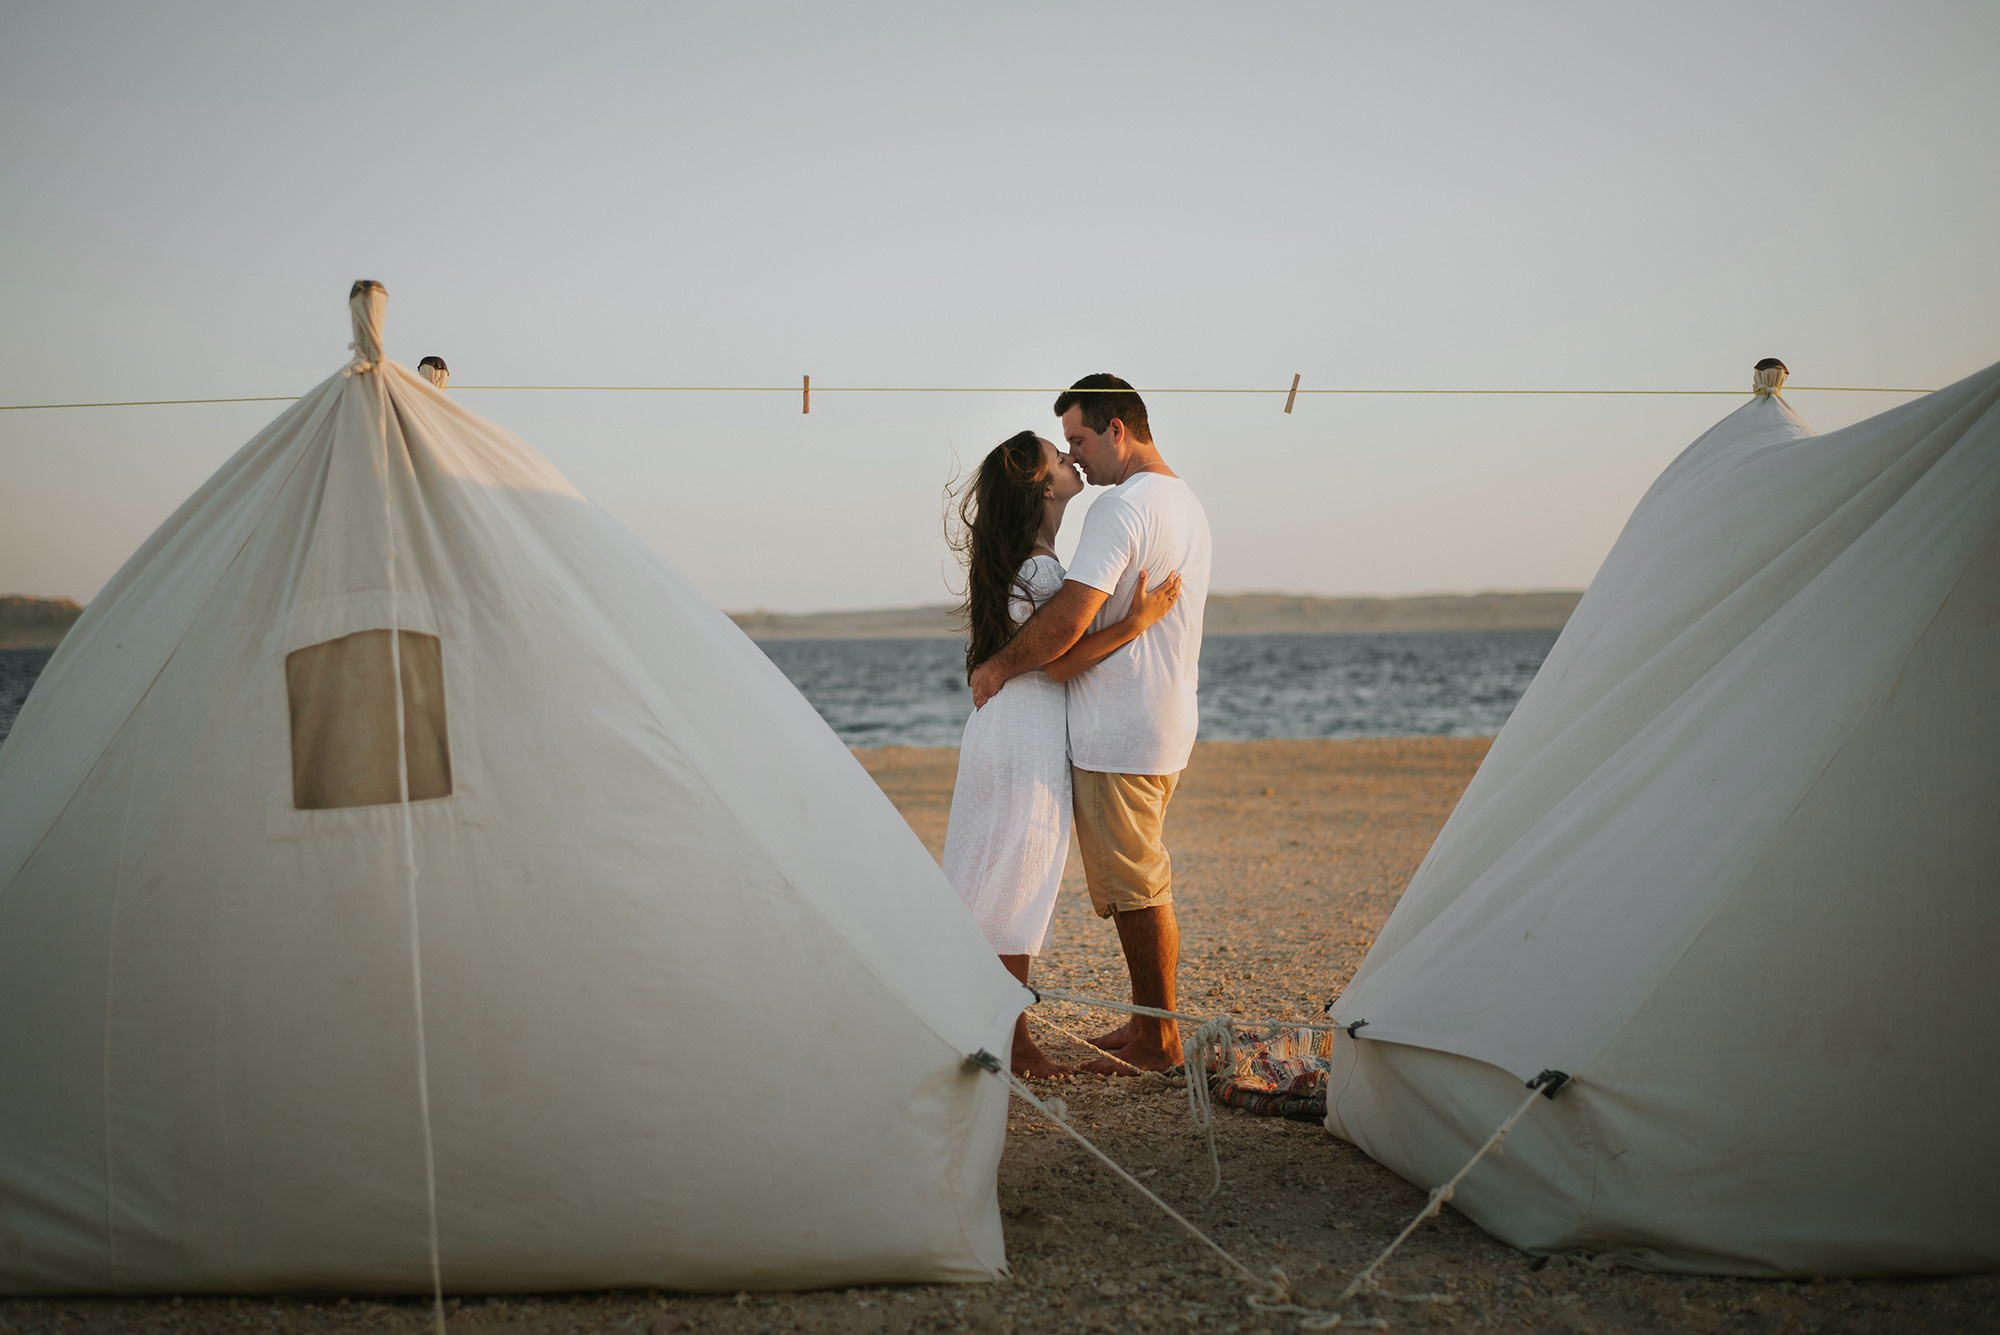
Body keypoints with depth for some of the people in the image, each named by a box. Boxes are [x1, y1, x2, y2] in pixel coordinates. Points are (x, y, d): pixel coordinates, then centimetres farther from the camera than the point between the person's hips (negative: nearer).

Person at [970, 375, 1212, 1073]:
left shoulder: (1121, 506, -17)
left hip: (1119, 737, -10)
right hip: (1167, 726, 10)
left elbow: (1067, 622, -25)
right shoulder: (1186, 502, 15)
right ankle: (1148, 1024, 25)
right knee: (1144, 885, 17)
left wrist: (998, 666, -9)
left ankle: (1157, 1043, 6)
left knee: (1135, 891, -2)